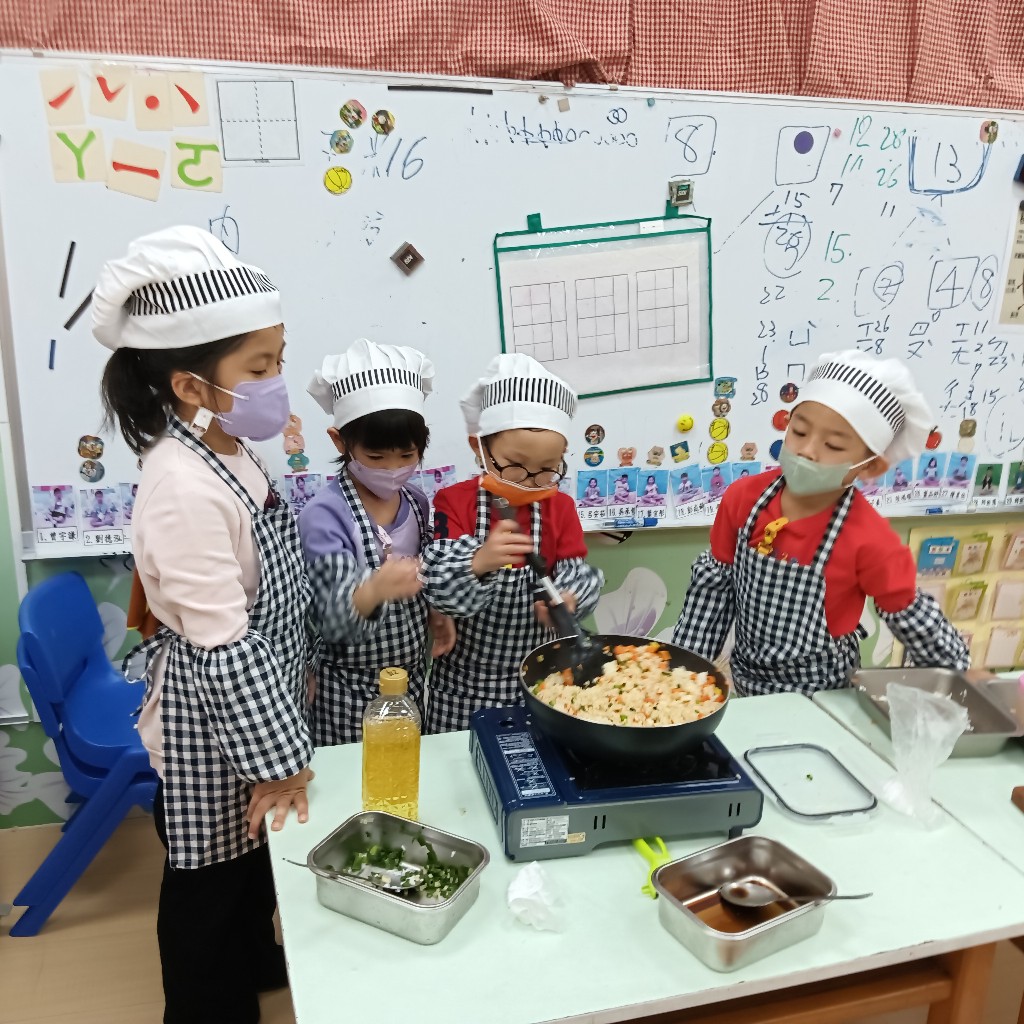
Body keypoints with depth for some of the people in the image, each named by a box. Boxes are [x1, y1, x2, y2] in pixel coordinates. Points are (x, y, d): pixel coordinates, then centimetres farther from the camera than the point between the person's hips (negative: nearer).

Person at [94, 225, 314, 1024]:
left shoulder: (228, 451, -1)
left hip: (258, 696, 9)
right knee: (209, 878, 14)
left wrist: (289, 707, 19)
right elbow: (222, 646, -27)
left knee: (258, 854, 28)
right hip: (213, 721, -9)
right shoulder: (185, 488, -29)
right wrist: (278, 759, -20)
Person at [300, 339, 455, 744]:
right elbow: (334, 620, -27)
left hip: (412, 676, 6)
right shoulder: (323, 515, -20)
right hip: (350, 690, -5)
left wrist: (436, 613, -3)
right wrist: (374, 591, -46)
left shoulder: (416, 502, 0)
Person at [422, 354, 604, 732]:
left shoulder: (560, 507, 0)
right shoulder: (454, 502, -11)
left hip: (537, 673, 2)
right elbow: (439, 583, -21)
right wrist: (479, 562, -41)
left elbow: (577, 574, -4)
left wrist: (566, 599, -28)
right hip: (465, 677, -2)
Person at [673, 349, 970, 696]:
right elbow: (713, 584, 0)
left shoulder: (870, 541, -21)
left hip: (822, 699, -4)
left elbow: (910, 618, -5)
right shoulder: (743, 498, -11)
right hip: (747, 685, 4)